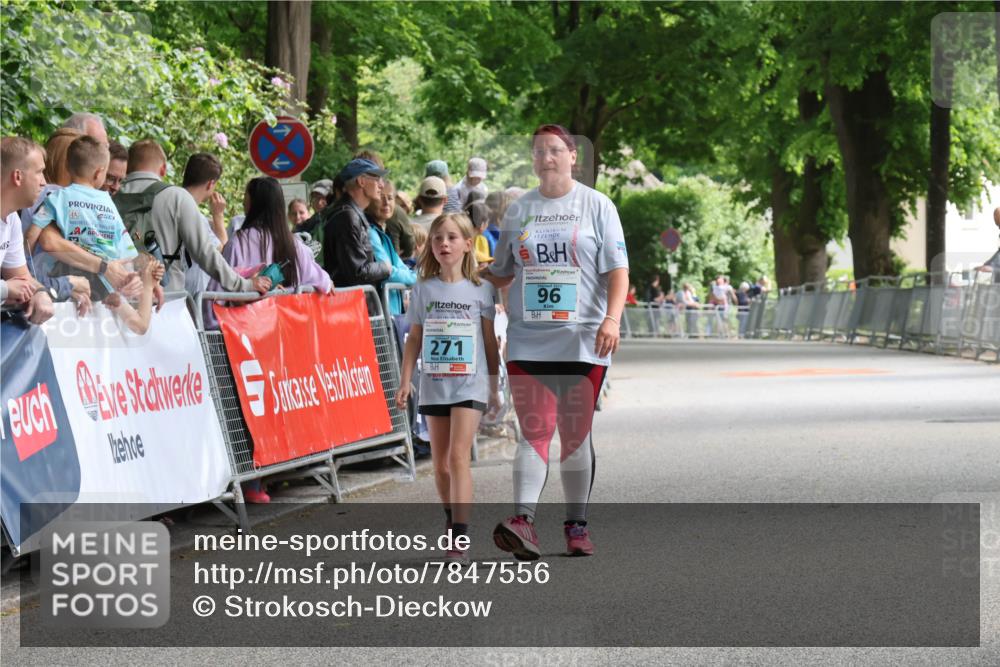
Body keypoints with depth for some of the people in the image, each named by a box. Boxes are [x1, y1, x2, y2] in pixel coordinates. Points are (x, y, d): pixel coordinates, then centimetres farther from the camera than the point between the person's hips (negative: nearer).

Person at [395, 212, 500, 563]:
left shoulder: (480, 290, 1)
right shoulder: (424, 290, 6)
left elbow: (490, 342, 6)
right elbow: (414, 340, 10)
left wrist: (494, 386, 8)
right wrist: (405, 382, 4)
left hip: (470, 384, -3)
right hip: (434, 385, 3)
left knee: (458, 457, -15)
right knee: (440, 463, 9)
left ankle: (459, 540, -19)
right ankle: (453, 521, 29)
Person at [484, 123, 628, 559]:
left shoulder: (596, 206, 4)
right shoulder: (518, 211, 12)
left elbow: (617, 269, -3)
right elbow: (501, 274, 20)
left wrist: (612, 318, -17)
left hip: (583, 340, -2)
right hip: (528, 340, 2)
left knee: (576, 434, 3)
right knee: (534, 433, -9)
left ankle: (577, 526, 12)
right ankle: (523, 521, -19)